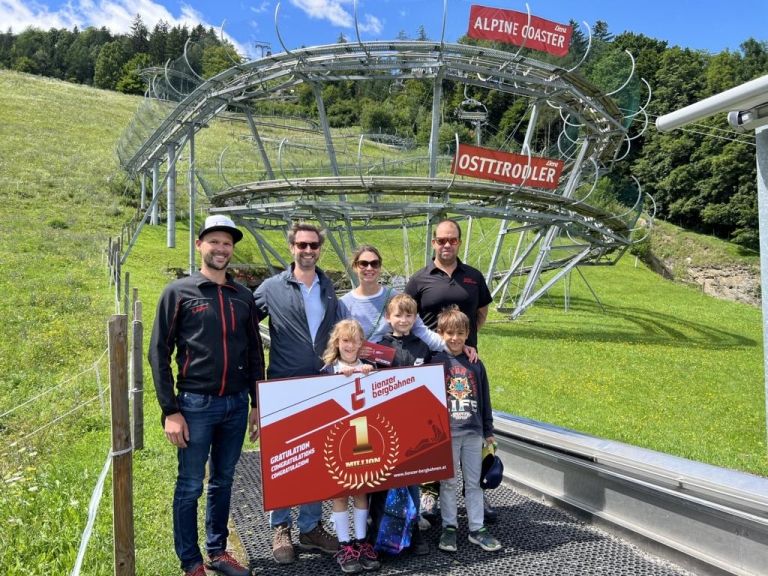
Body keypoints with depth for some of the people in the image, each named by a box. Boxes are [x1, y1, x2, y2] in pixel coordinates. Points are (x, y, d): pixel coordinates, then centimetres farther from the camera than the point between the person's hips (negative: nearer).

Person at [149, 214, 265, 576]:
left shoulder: (243, 296, 8)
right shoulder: (179, 292, -3)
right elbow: (159, 353, -4)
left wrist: (257, 404, 11)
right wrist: (170, 411, -10)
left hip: (237, 404, 4)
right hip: (196, 404, -4)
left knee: (223, 481, 15)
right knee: (190, 486, 6)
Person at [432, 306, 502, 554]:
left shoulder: (475, 363, 5)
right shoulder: (436, 361, -6)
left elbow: (484, 399, 11)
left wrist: (488, 432, 12)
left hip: (473, 432, 3)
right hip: (445, 433, -3)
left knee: (473, 482, 12)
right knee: (448, 482, 9)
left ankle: (477, 528, 22)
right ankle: (449, 528, 22)